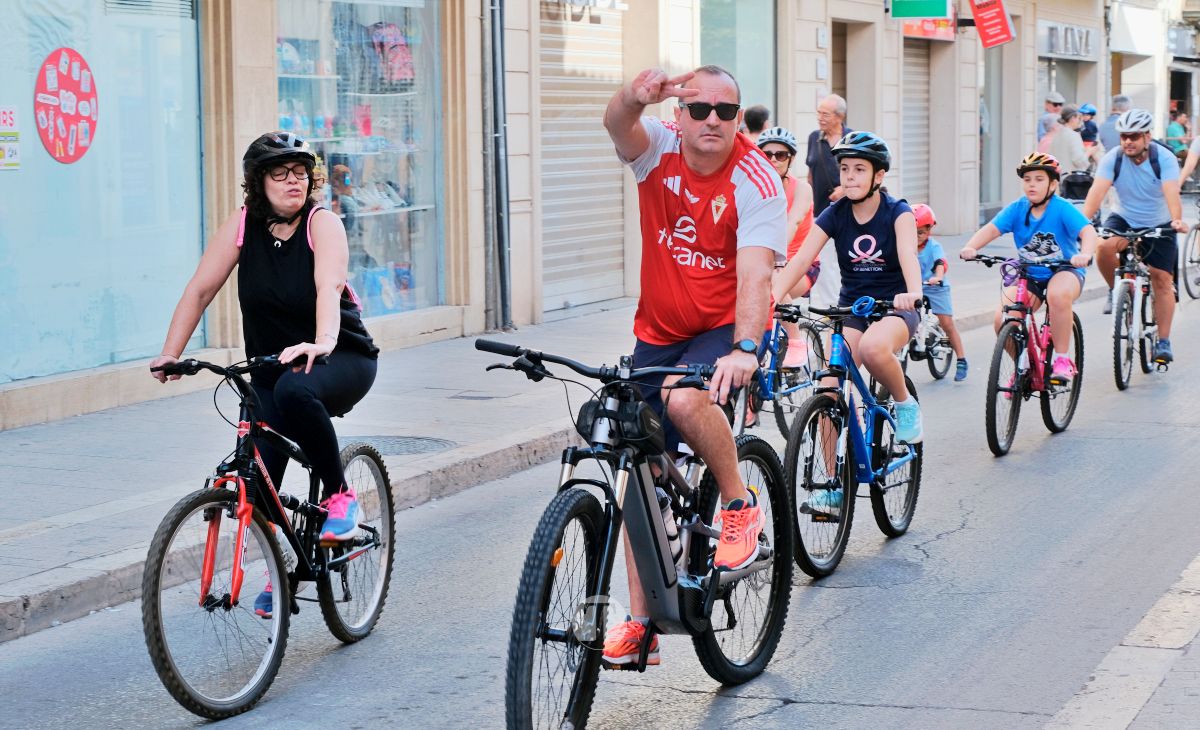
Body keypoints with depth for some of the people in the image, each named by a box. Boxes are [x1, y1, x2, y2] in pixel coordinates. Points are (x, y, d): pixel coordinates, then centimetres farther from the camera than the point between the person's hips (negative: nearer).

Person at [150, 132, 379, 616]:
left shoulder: (322, 224, -14)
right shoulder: (242, 226, -4)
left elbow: (329, 286, -31)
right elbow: (200, 289, -4)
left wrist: (322, 342, -49)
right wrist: (170, 354, -13)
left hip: (342, 359, -4)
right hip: (270, 366, 4)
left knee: (295, 390, -38)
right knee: (259, 478, -10)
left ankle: (339, 495, -19)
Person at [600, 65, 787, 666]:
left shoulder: (755, 181, -16)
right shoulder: (659, 149, -7)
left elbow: (754, 274, -27)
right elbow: (617, 124, -31)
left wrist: (744, 350, -44)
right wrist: (635, 97, -55)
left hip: (725, 329, -4)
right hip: (657, 332, 4)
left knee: (685, 400, -36)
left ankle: (740, 505, -10)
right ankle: (640, 624, 10)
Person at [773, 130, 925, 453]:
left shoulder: (897, 212, -9)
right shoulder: (834, 215, -2)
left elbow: (908, 255, -28)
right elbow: (800, 259, -14)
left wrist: (914, 294, -50)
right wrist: (771, 298, -32)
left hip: (893, 308, -3)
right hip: (850, 308, 3)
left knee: (873, 347, -38)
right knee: (830, 391, -19)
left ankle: (905, 403, -9)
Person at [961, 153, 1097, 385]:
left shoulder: (1062, 209, -14)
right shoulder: (1017, 208, -5)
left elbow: (1088, 231, -28)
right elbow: (992, 229, -17)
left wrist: (1085, 255, -50)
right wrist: (970, 247, -37)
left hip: (1064, 270, -4)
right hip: (1029, 275, 4)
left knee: (1058, 294, -39)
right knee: (1002, 319, -19)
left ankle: (1062, 359, -21)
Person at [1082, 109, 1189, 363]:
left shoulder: (1164, 159, -20)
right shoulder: (1113, 158, -16)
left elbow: (1172, 194, -33)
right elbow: (1097, 192, -28)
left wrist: (1177, 220, -53)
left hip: (1158, 225, -1)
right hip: (1124, 219, 1)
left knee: (1162, 280, -7)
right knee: (1104, 247, -31)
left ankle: (1163, 341, 2)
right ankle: (1116, 291, -3)